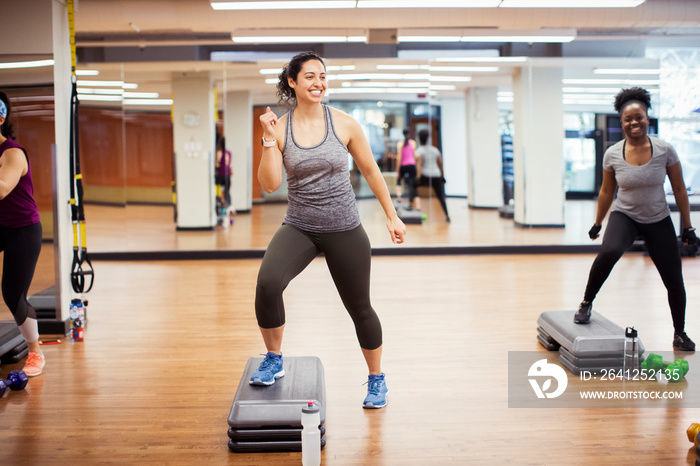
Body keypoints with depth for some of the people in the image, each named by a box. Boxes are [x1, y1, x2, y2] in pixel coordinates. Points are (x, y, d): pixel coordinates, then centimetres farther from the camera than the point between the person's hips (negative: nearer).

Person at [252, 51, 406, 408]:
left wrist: (392, 216, 7)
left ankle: (377, 379, 33)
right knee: (267, 282, -27)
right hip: (298, 228, 0)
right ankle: (274, 361, -2)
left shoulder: (344, 124, -4)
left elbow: (370, 171, 6)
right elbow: (270, 185, -10)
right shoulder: (279, 128, -3)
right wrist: (269, 139, -19)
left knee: (359, 307, 10)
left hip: (344, 229, 0)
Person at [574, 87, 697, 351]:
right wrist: (597, 224, 11)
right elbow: (607, 191, 5)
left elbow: (679, 189, -3)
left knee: (674, 280, 5)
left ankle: (680, 334, 28)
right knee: (609, 252, -34)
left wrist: (688, 227, -1)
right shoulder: (612, 154, -9)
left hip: (658, 221, 1)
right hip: (625, 216, -1)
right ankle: (587, 303, -11)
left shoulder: (664, 150, -11)